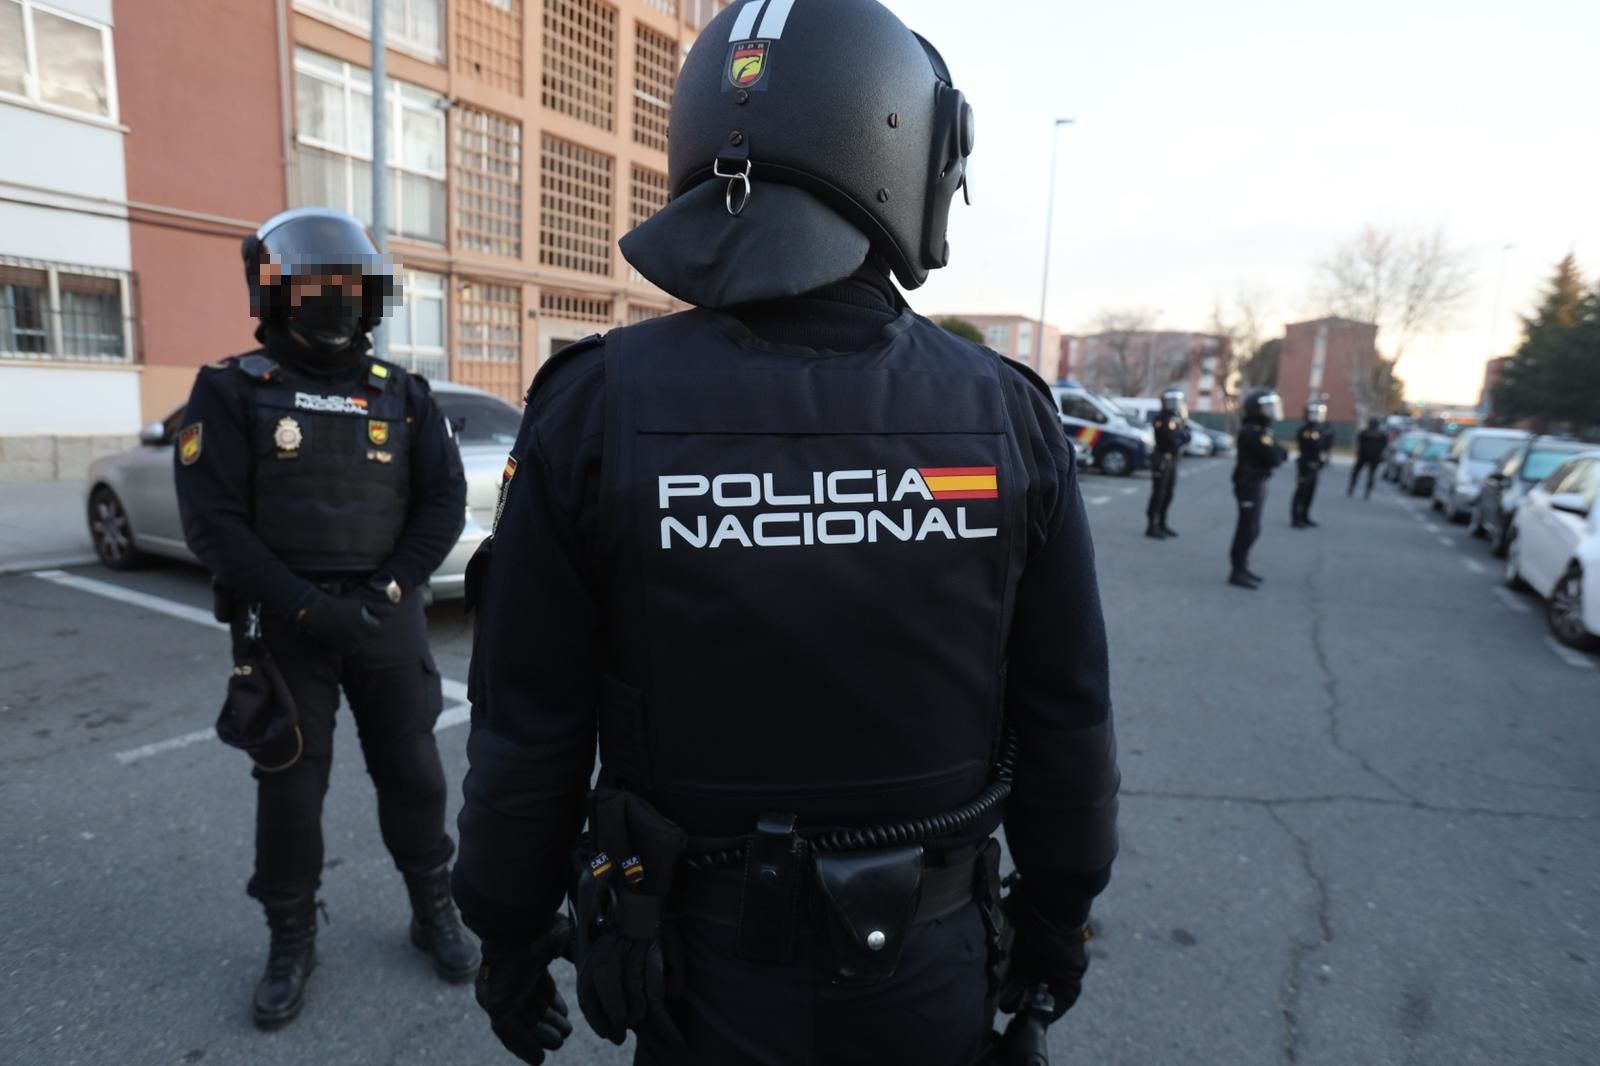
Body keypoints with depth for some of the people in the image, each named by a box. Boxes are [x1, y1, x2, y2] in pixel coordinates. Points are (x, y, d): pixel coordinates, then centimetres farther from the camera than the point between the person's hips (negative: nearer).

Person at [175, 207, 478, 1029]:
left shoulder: (402, 394, 6)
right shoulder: (232, 392, -1)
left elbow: (444, 500, 1)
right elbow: (214, 521, -8)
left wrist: (388, 589, -11)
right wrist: (303, 606, -17)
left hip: (388, 619, 2)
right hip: (285, 624, -1)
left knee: (413, 773, 10)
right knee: (289, 788, 9)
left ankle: (434, 912, 30)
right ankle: (290, 941, 29)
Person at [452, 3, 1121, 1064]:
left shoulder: (597, 409, -17)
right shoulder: (1007, 415, -12)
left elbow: (528, 738, -12)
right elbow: (1067, 727, -5)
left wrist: (511, 936, 6)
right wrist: (1056, 919, 11)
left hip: (710, 966, -1)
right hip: (932, 969, 2)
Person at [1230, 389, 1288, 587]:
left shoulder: (1259, 430, 14)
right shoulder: (1253, 432, -19)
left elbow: (1272, 456, 13)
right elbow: (1273, 458, -22)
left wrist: (1277, 451, -7)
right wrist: (1280, 450, -3)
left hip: (1255, 484, 10)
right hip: (1251, 485, -10)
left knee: (1250, 529, 16)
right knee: (1248, 529, -8)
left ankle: (1242, 568, 24)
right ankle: (1237, 572, -4)